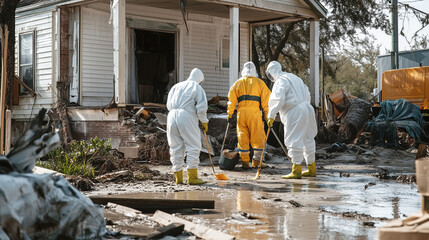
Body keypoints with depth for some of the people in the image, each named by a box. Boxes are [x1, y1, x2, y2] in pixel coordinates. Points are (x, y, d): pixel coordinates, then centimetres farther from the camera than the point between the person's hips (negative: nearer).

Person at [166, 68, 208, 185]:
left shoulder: (176, 86, 23)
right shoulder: (197, 88, 8)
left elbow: (169, 105, 19)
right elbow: (201, 108, -2)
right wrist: (204, 122, 10)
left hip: (172, 116, 5)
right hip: (187, 116, -5)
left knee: (176, 147, 10)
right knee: (193, 146, 1)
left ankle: (178, 177, 12)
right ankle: (192, 177, -4)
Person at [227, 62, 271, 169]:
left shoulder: (238, 82, 13)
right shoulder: (260, 83, 9)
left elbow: (231, 98, 8)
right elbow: (265, 99, 4)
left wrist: (230, 113, 11)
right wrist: (267, 115, 6)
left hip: (241, 112, 2)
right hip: (254, 112, -2)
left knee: (242, 137, 7)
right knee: (258, 137, 5)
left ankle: (245, 162, 8)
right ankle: (256, 162, 1)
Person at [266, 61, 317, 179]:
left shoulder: (280, 82, -7)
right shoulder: (294, 77, 21)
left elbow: (278, 100, -19)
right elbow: (307, 95, 24)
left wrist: (271, 116, -16)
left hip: (294, 114, -9)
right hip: (307, 110, 9)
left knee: (294, 140, -6)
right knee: (307, 139, 15)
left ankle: (296, 170, -8)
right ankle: (312, 168, 22)